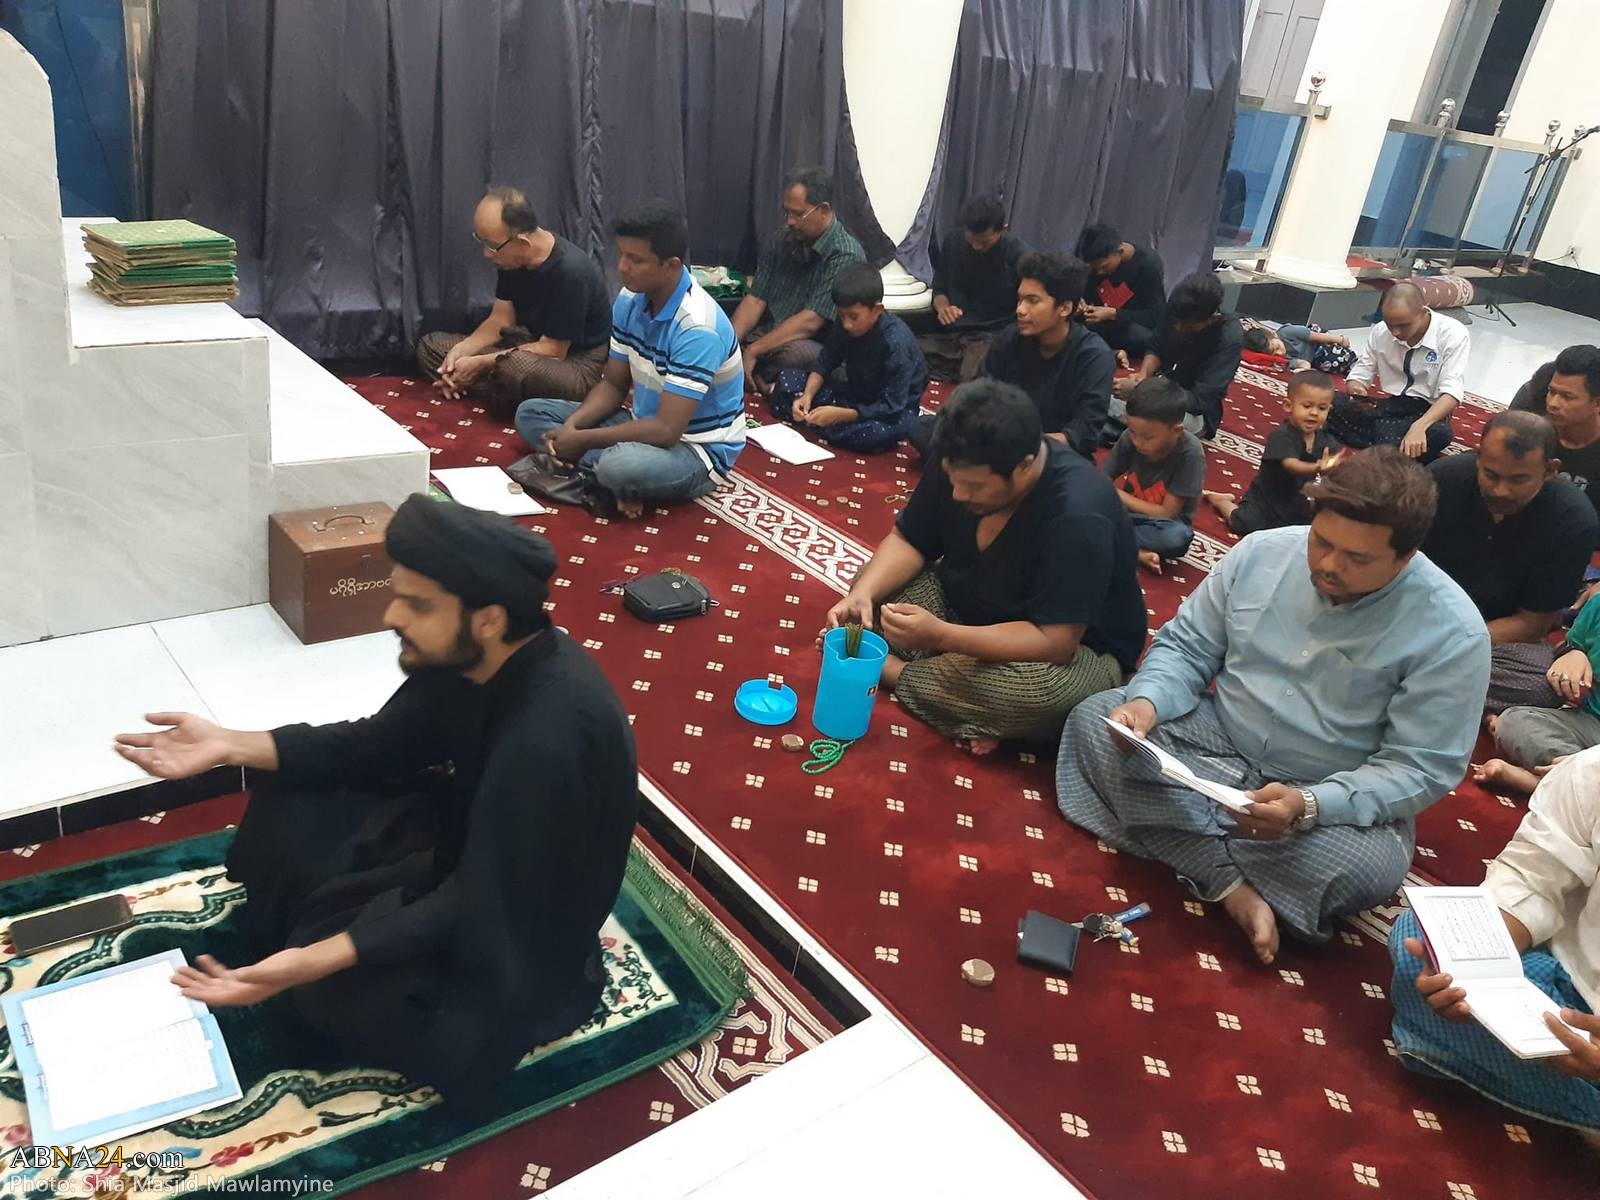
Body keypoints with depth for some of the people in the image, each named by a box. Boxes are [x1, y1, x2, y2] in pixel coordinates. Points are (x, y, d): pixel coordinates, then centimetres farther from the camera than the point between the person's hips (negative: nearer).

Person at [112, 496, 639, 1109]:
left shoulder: (549, 738, -38)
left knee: (342, 986, -24)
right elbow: (382, 745, 1)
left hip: (519, 922, -7)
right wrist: (230, 746, -7)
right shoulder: (471, 657, -13)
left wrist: (317, 961, -36)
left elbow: (480, 903, -30)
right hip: (472, 836, 8)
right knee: (289, 799, 2)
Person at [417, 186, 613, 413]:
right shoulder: (510, 259, -2)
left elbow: (552, 351, -23)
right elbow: (501, 318, 6)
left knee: (515, 366, -41)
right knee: (430, 346, 3)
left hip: (577, 366, -8)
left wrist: (481, 364, -20)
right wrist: (461, 350, -13)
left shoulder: (570, 271, -27)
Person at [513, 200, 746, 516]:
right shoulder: (629, 300, -3)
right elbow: (613, 384, 7)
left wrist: (583, 439, -23)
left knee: (621, 465, -41)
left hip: (696, 449, -9)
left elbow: (667, 430, -30)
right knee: (531, 413, 2)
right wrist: (571, 425, -13)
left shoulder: (697, 327, -28)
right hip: (646, 425, 9)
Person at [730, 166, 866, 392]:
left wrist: (754, 351, -24)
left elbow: (810, 321, -21)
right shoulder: (778, 242, 5)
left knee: (793, 353, -40)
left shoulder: (845, 255, -15)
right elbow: (755, 300, 2)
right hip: (768, 337, 5)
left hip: (818, 350, -5)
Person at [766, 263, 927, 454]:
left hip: (895, 408, -6)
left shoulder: (897, 344, -29)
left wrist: (839, 415, -36)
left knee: (873, 434, -40)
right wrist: (807, 395, -22)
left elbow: (890, 408, -30)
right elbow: (824, 365, -2)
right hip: (854, 392, 6)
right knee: (786, 380, -1)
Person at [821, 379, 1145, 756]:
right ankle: (974, 710, -18)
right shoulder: (960, 464, -15)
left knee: (1043, 691, -39)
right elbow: (907, 540, -4)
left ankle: (891, 670, -15)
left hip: (1074, 650, -6)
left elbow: (1054, 643, -35)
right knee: (874, 584, -7)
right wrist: (862, 594, -24)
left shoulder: (1077, 518, -34)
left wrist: (940, 636, -42)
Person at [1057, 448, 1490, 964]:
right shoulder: (1261, 553, -9)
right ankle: (1232, 885, -22)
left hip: (1335, 795, -3)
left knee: (1370, 868, -34)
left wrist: (1309, 805, -33)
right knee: (1093, 719, -16)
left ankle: (1191, 844, -11)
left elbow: (1419, 768, -17)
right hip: (1218, 741, 4)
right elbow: (1185, 647, 1)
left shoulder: (1451, 632, -18)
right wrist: (1147, 702, -22)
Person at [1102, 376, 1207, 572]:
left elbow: (1167, 513, -21)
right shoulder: (1129, 438, -16)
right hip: (1126, 512, 4)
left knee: (1177, 537, -38)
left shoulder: (1190, 454, -26)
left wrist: (1117, 494, -14)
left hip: (1162, 523, -4)